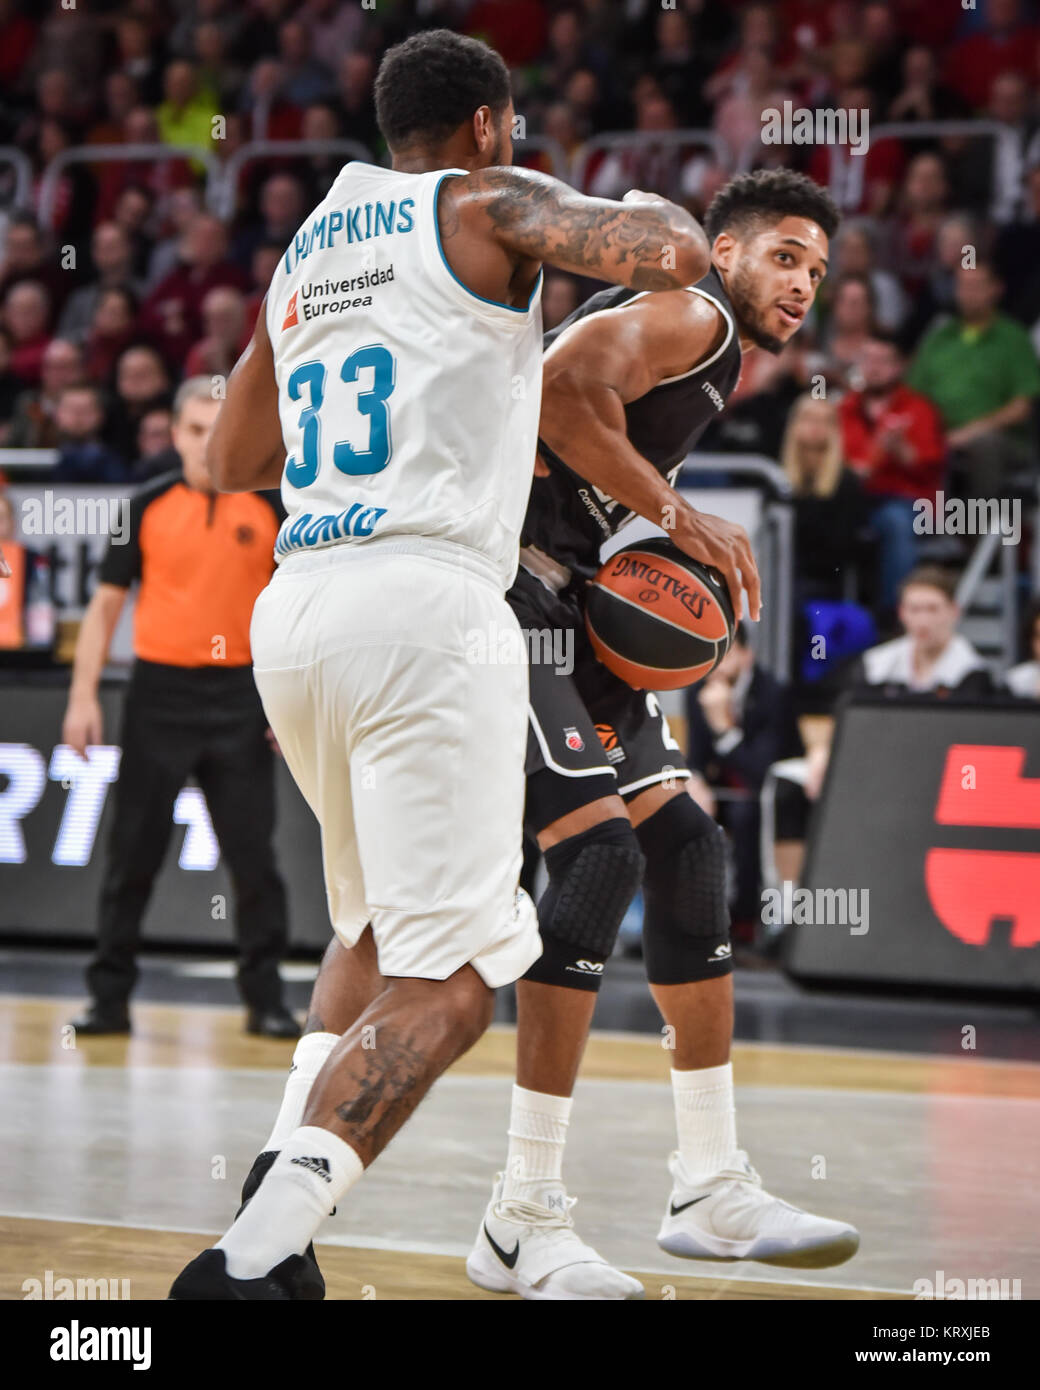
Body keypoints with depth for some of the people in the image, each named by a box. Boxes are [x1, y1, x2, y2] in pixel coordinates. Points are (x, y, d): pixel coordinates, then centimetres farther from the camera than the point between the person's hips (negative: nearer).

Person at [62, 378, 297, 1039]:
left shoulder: (270, 508, 2)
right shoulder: (149, 508, 3)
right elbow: (107, 604, 5)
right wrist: (84, 696, -2)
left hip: (240, 693, 0)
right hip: (161, 690, 0)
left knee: (253, 853, 1)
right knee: (134, 852, 3)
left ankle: (266, 999, 9)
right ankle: (110, 996, 11)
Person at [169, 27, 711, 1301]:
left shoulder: (301, 252, 24)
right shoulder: (489, 206, 4)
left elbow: (229, 462, 34)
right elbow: (675, 258, -13)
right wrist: (644, 210, 10)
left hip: (292, 610, 8)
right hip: (423, 599, -8)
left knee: (383, 939, 25)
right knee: (444, 987, -9)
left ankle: (279, 1185, 4)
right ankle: (252, 1257, -25)